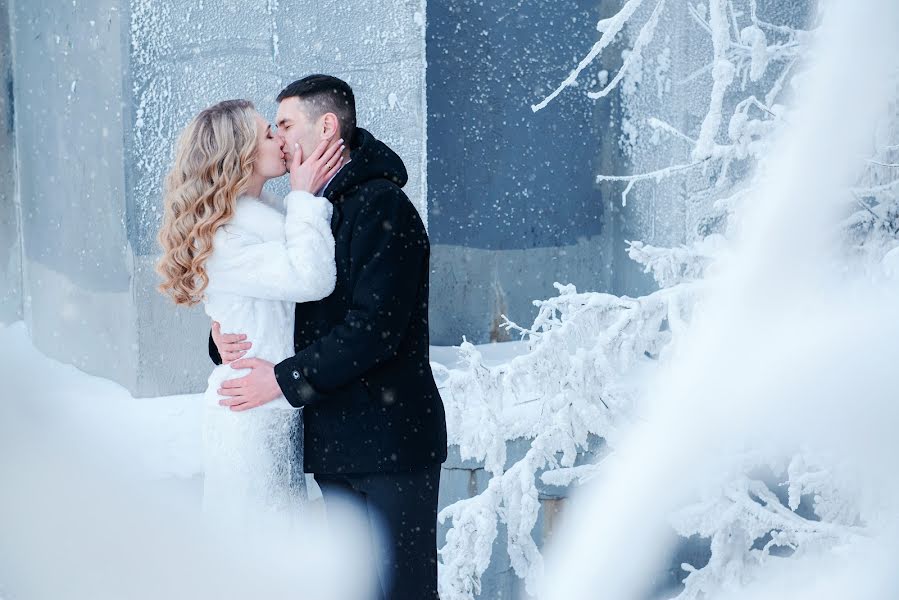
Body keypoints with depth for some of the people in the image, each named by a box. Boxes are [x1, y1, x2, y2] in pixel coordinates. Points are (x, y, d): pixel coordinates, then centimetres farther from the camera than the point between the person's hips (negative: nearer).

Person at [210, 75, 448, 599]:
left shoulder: (383, 207, -12)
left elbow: (376, 326, -20)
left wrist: (286, 379, -19)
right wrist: (224, 337, -5)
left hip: (393, 439, -8)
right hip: (334, 442, 8)